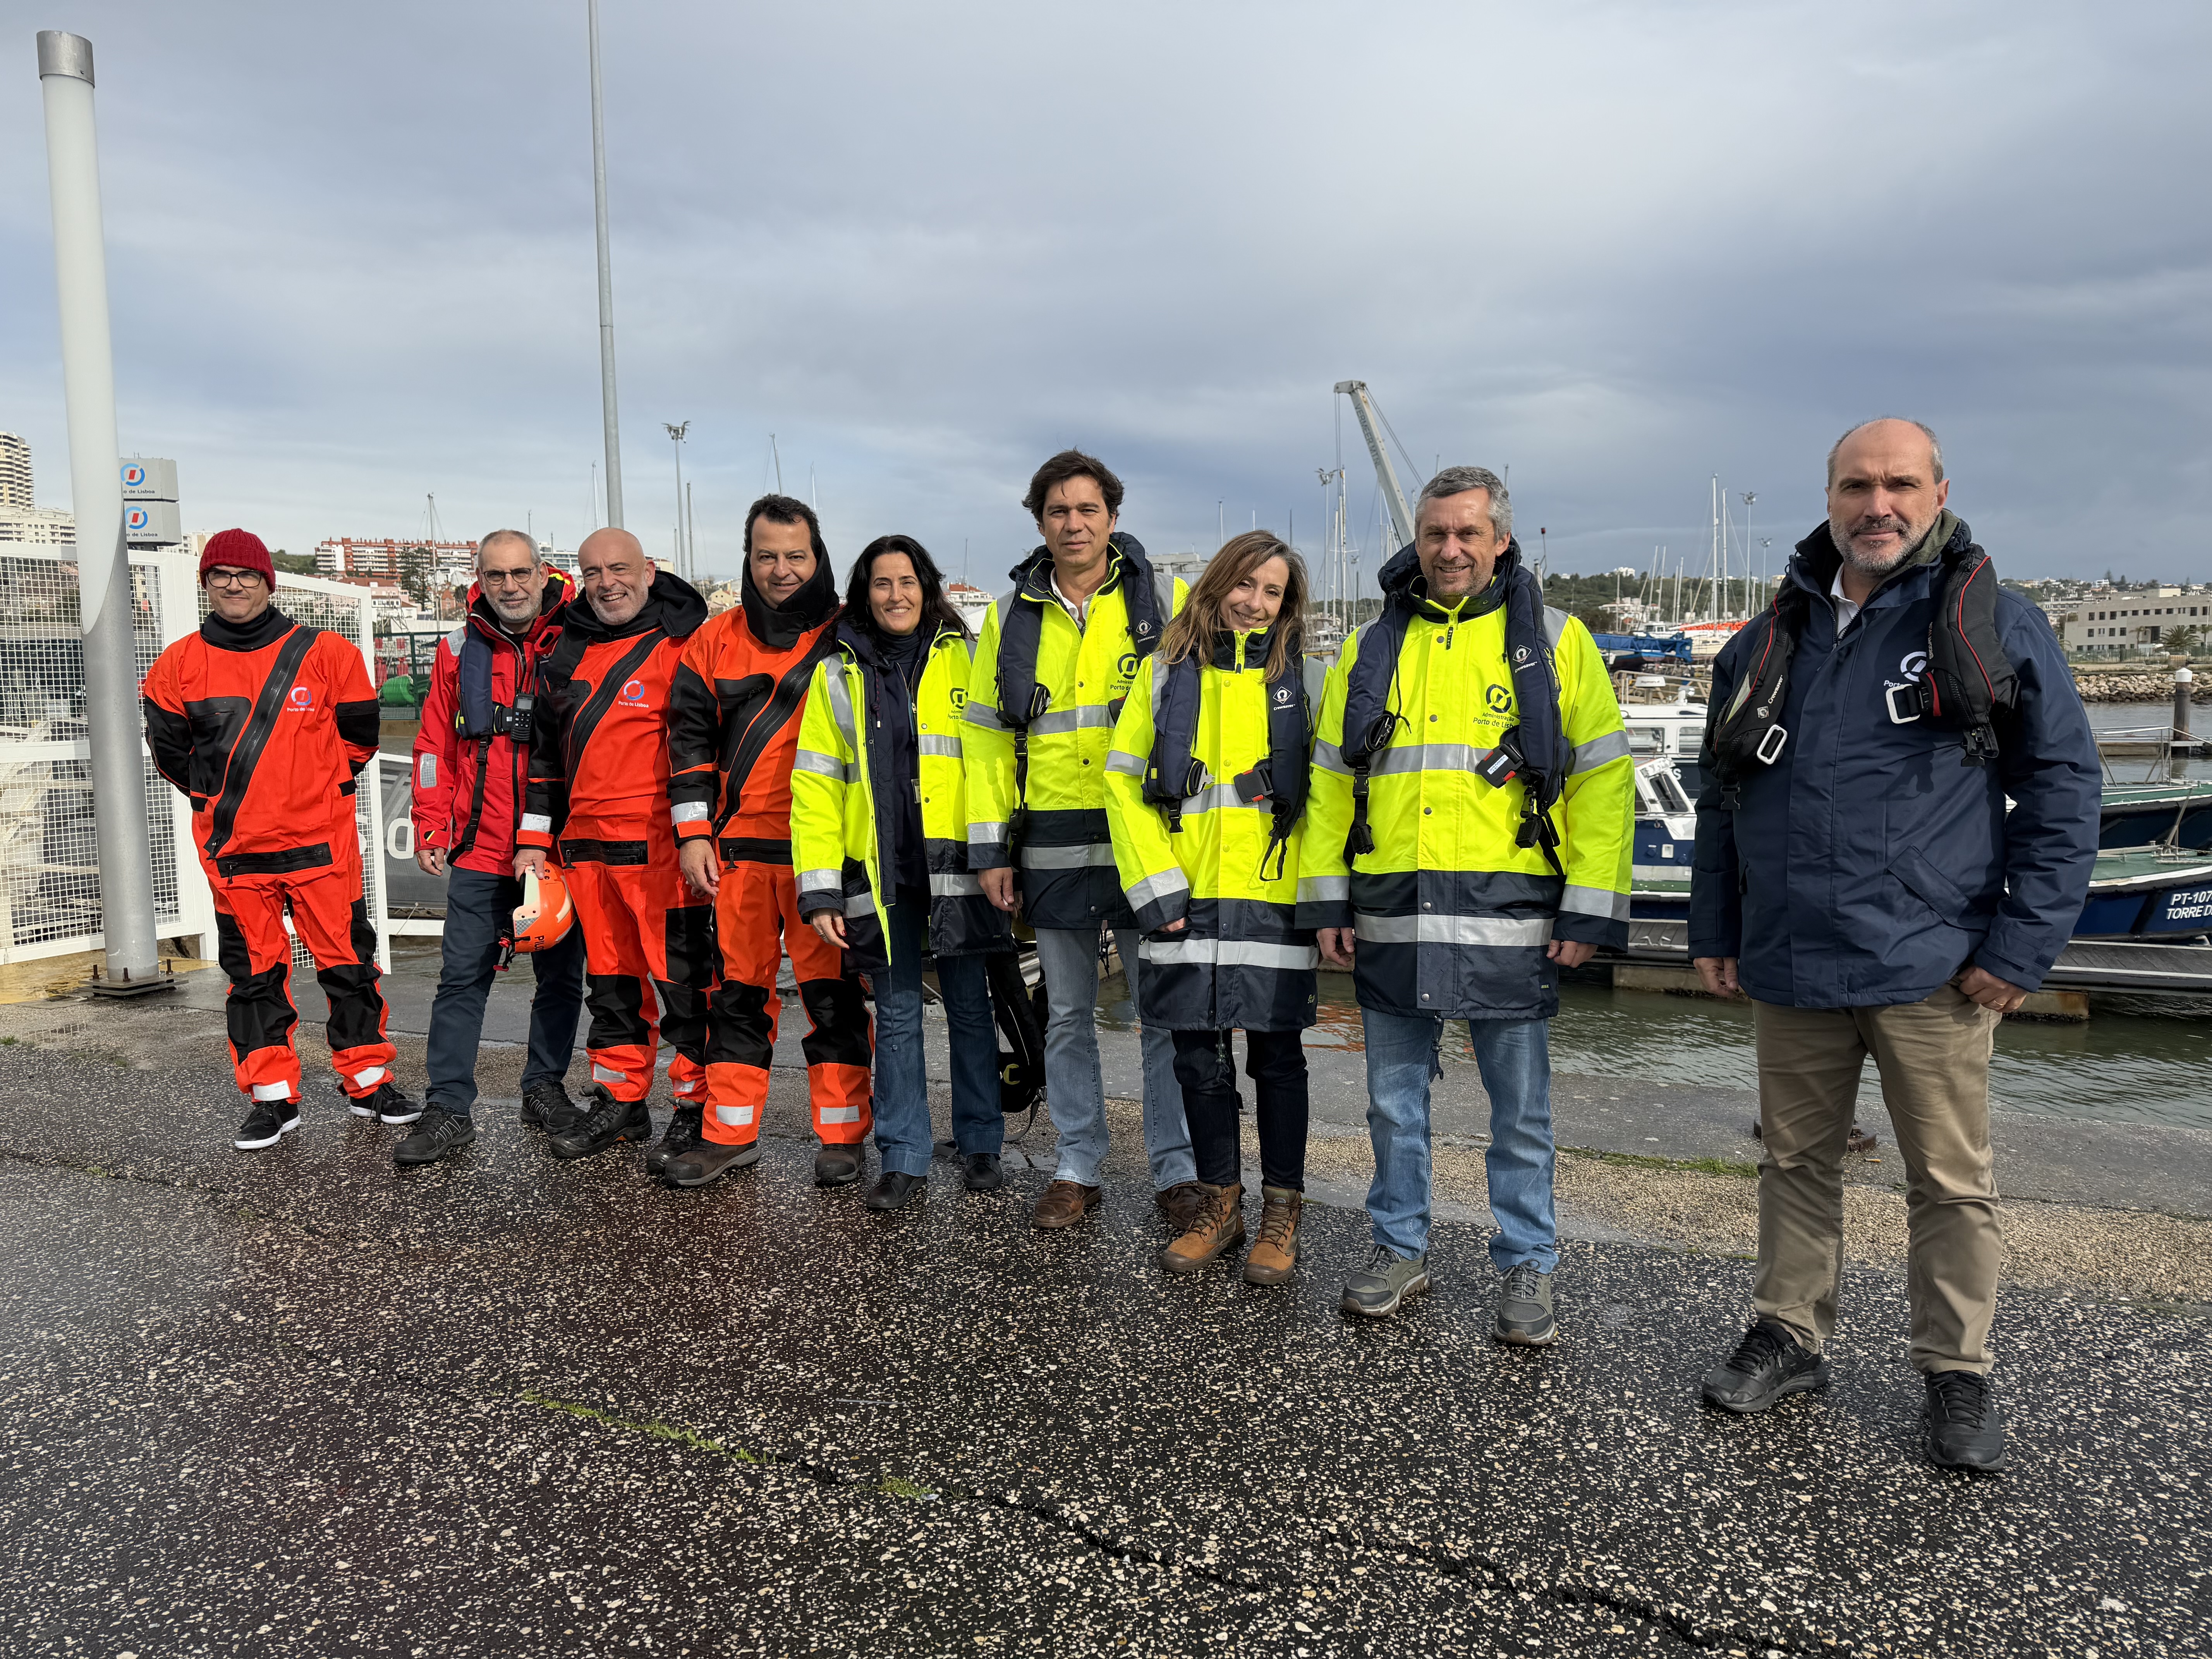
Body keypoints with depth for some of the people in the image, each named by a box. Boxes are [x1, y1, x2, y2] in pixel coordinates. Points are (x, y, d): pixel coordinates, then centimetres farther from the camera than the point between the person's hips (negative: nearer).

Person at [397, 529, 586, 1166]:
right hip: (479, 849, 1)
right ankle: (448, 1109, 9)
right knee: (462, 977, 2)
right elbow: (436, 747, 8)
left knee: (560, 975, 10)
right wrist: (430, 828, 3)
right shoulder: (460, 650, 4)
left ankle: (545, 1089, 26)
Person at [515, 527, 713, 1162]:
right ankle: (620, 1102, 25)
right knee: (611, 978, 14)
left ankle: (698, 1108, 9)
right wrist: (535, 838, 17)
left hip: (662, 846, -6)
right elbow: (546, 752, 21)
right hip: (587, 847, 7)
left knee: (683, 978, -2)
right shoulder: (566, 656, 15)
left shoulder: (683, 646, -4)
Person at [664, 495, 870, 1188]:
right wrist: (694, 833, 5)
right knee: (739, 988, 10)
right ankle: (730, 1132, 21)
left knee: (833, 991, 2)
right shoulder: (716, 641, 9)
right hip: (739, 846, 3)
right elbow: (691, 736, 12)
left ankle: (842, 1135, 13)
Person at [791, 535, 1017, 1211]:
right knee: (896, 1016, 7)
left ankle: (980, 1143, 22)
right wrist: (819, 888, -3)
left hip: (956, 865, -1)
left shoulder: (966, 659, 6)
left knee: (969, 1008, 7)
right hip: (880, 872, 1)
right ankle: (904, 1157, 17)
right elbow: (816, 781, 5)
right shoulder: (838, 673, 9)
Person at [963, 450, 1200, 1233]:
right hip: (1053, 847, 3)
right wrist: (989, 846, 4)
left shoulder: (1165, 602, 2)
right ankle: (1077, 1167, 24)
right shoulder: (1012, 615, 9)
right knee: (1068, 1016, 11)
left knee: (1165, 1014, 3)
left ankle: (1176, 1169, 17)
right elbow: (986, 736, 10)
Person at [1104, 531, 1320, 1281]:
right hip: (1186, 902, 2)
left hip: (1274, 900, -1)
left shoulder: (1300, 675, 5)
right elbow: (1124, 781, 5)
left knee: (1276, 1059, 6)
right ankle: (1220, 1206, 25)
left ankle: (1281, 1215, 20)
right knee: (1200, 1060, 9)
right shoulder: (1167, 671, 7)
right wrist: (1156, 886, -4)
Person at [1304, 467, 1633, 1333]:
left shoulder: (1554, 640, 3)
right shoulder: (1373, 647, 12)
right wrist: (1327, 898, 5)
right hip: (1389, 918, 3)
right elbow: (1330, 779, 12)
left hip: (1509, 921, -2)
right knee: (1394, 1102, 12)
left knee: (1521, 1111, 8)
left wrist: (1590, 910, -7)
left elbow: (1603, 777, 0)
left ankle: (1526, 1268, 23)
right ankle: (1400, 1250, 28)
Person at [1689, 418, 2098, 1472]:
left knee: (1951, 1182, 7)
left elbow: (2063, 788, -2)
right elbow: (1723, 795, 16)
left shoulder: (1997, 627, -1)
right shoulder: (1771, 641, 10)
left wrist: (2024, 946, -9)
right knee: (1795, 1162, 14)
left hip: (1933, 973, -3)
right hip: (1790, 968, 4)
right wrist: (1713, 931, 12)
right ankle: (1789, 1336, 29)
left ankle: (1958, 1374, 24)